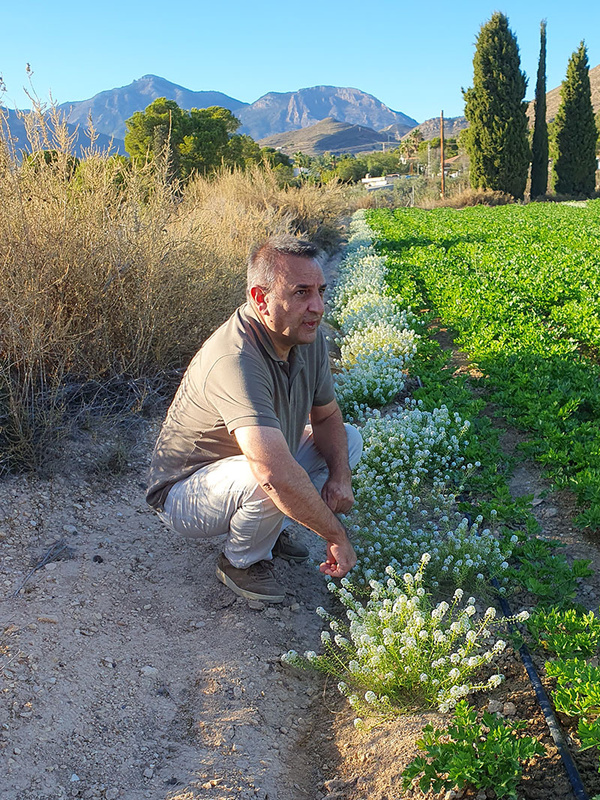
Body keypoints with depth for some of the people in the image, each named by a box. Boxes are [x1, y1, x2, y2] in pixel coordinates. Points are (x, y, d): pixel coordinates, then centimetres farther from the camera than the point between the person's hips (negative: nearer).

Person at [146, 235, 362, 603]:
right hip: (186, 493, -8)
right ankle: (241, 562, -4)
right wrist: (338, 537, -34)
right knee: (273, 483, -37)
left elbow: (327, 416, 6)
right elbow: (277, 475, -46)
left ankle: (270, 528, 11)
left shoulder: (309, 338, -9)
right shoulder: (235, 361, -37)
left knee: (349, 439, 7)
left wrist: (340, 475, -13)